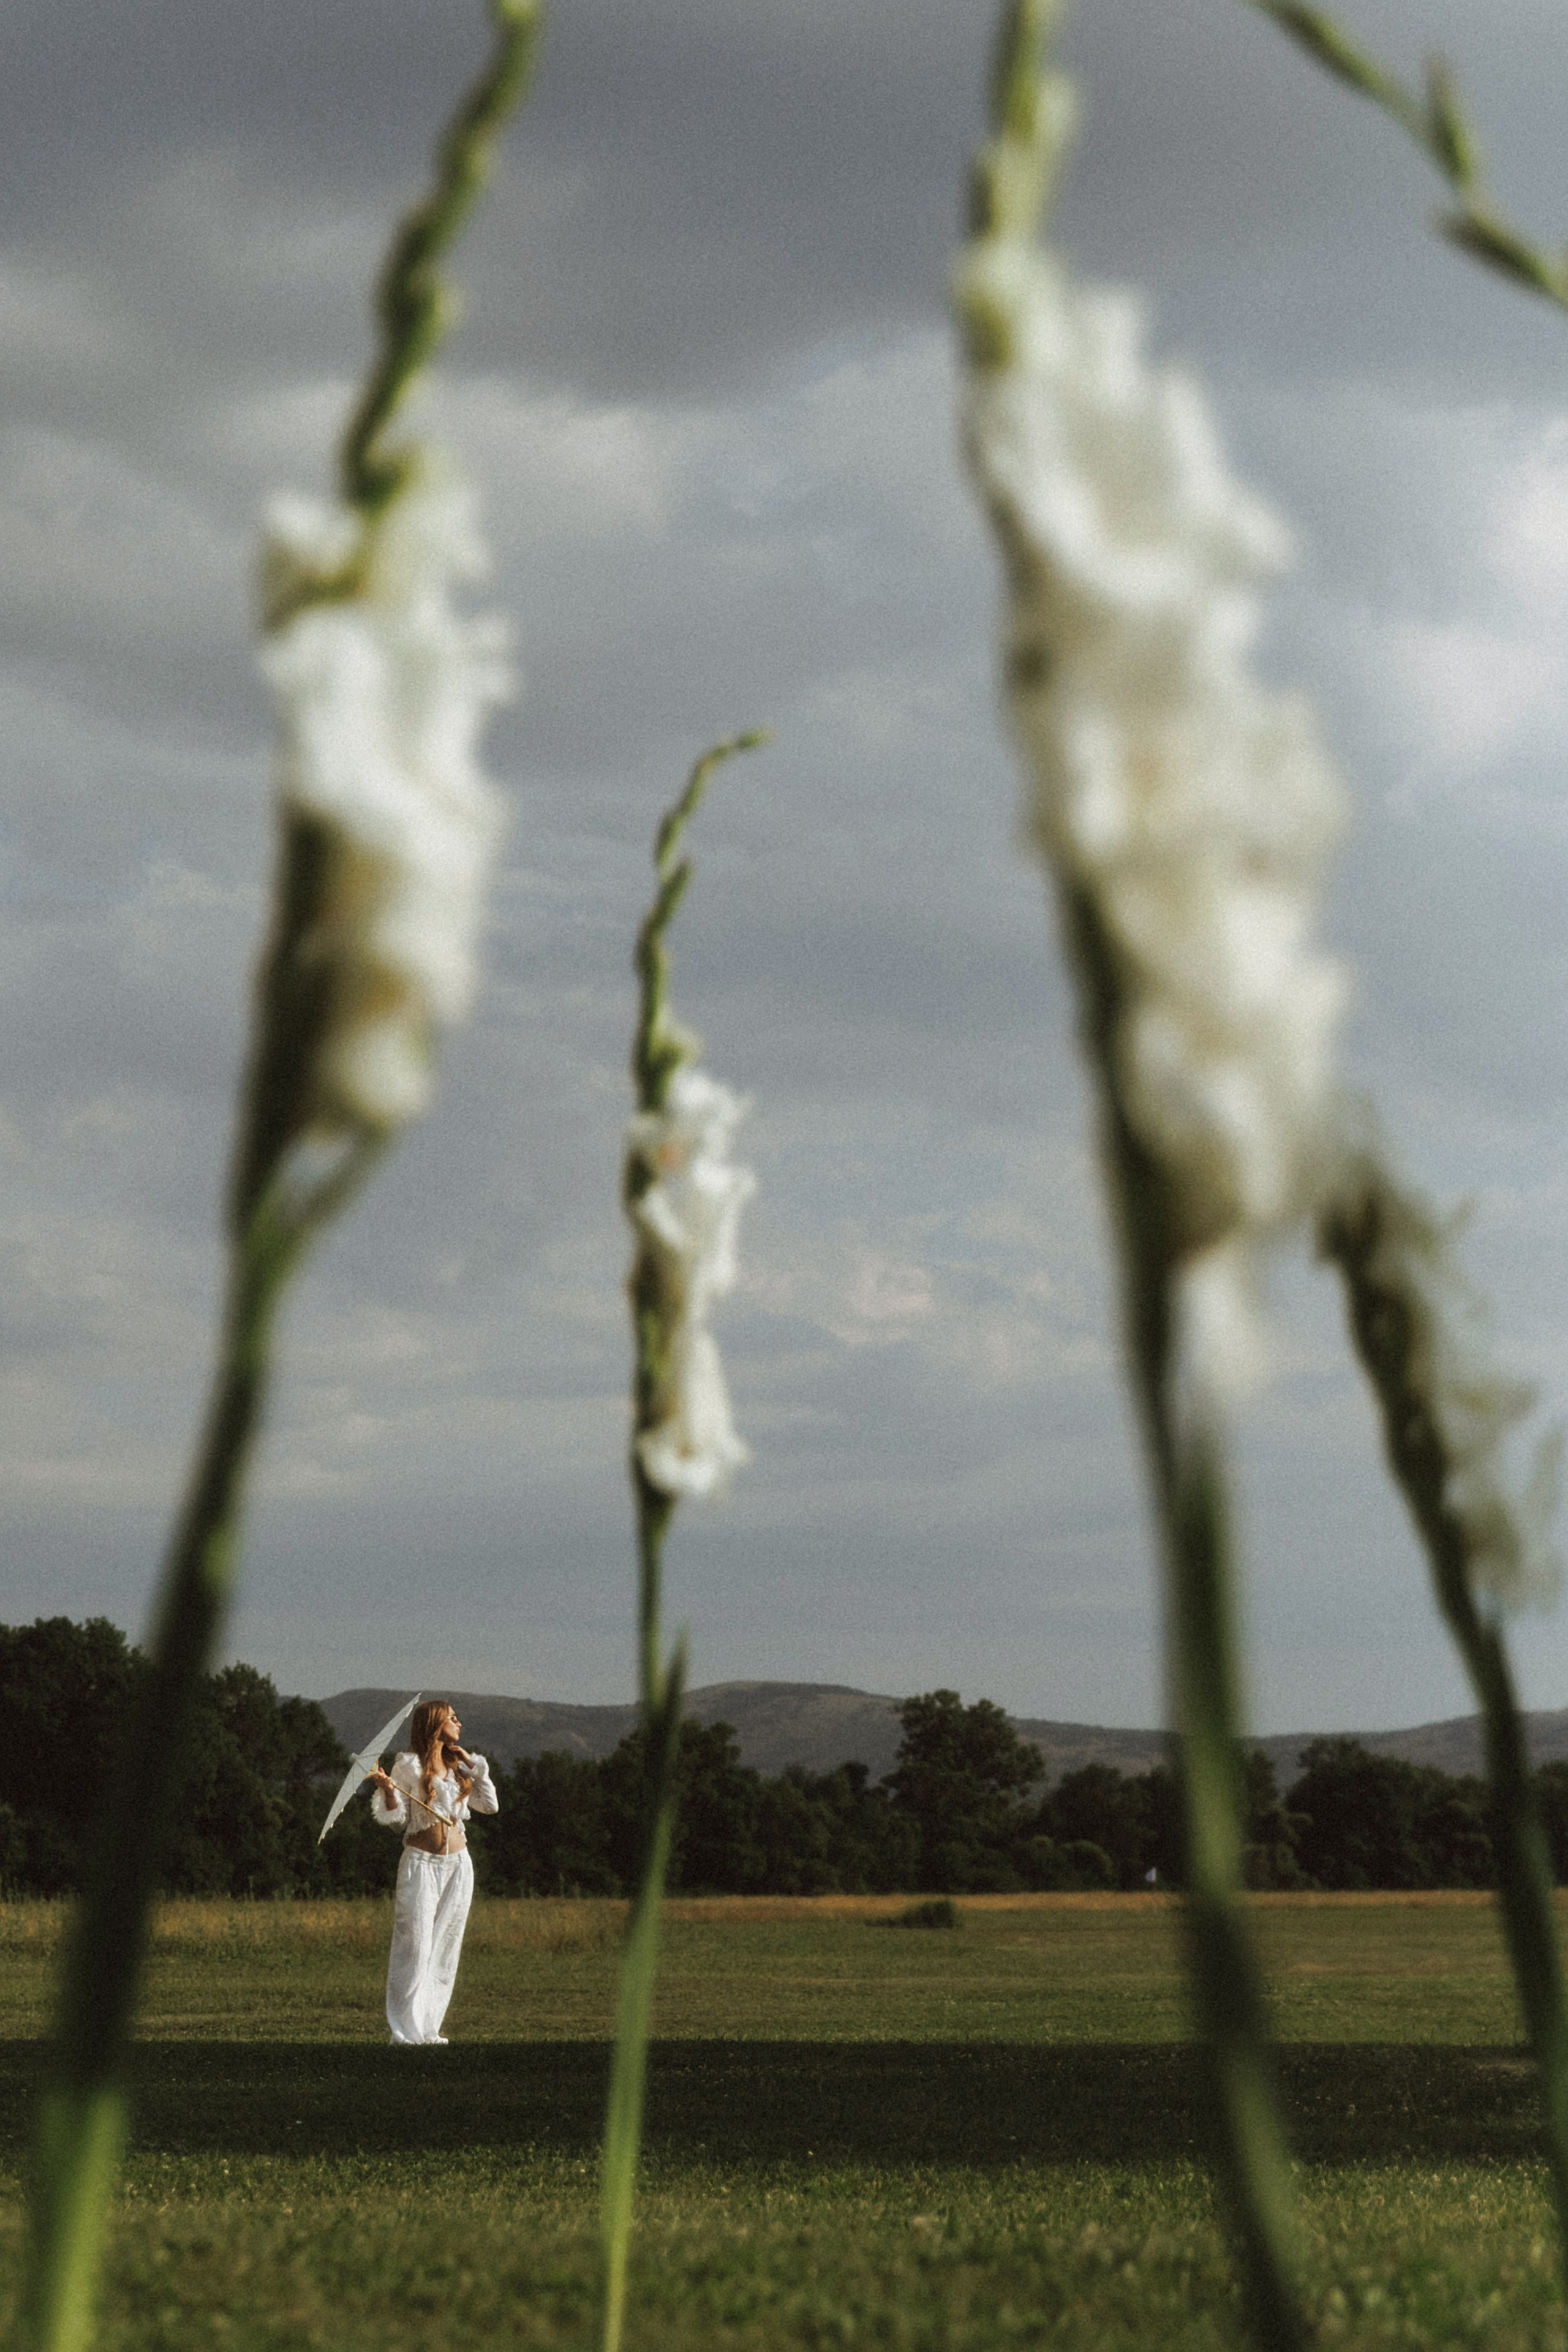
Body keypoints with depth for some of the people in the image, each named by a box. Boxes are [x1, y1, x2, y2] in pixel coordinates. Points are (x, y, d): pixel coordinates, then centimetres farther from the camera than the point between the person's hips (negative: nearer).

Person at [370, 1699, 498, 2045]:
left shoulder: (459, 1766, 13)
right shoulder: (410, 1765, -4)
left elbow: (489, 1805, 13)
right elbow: (397, 1818, -3)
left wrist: (475, 1765, 8)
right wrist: (387, 1791, -21)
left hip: (458, 1864, 6)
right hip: (421, 1863, -6)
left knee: (446, 1946, 5)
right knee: (415, 1945, -9)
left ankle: (429, 2029, 10)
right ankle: (406, 2028, -5)